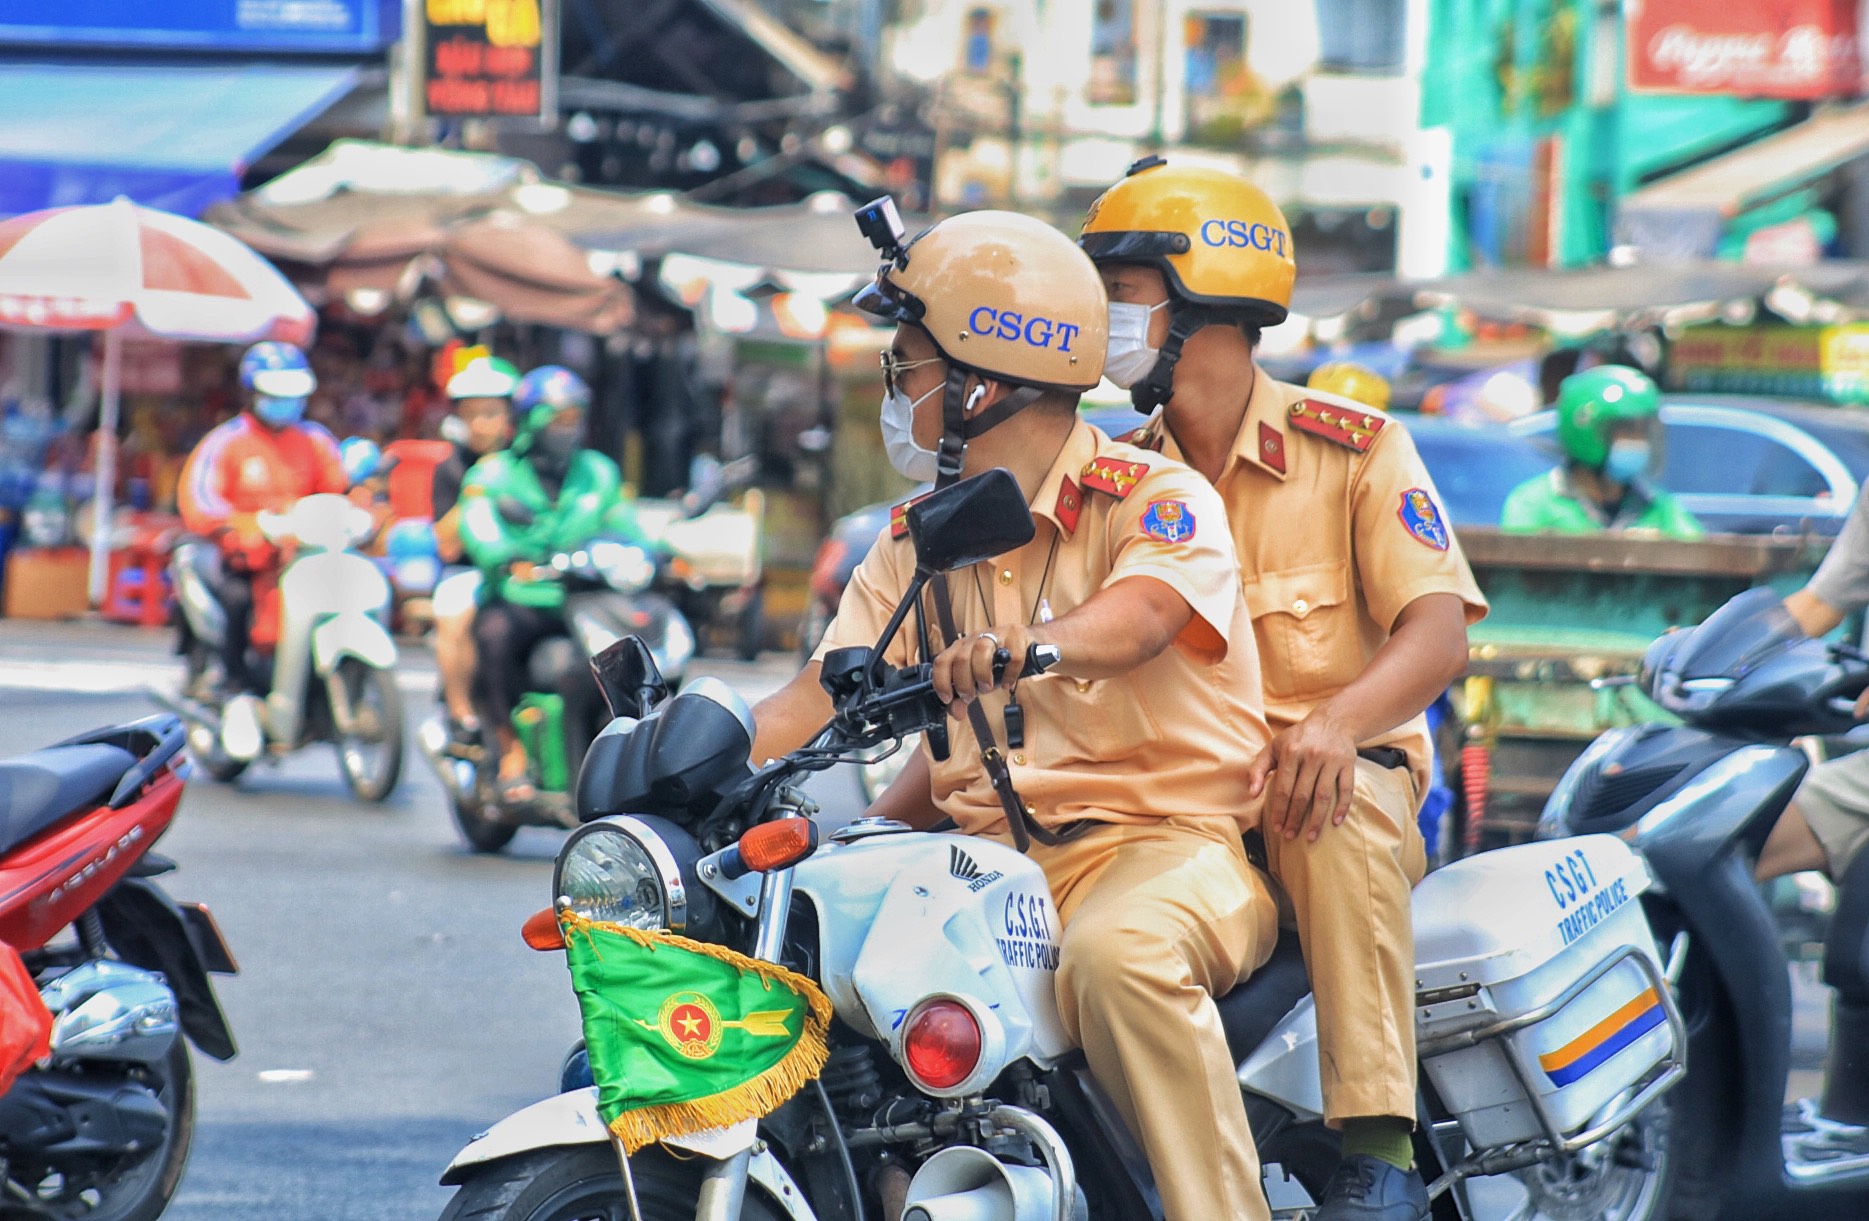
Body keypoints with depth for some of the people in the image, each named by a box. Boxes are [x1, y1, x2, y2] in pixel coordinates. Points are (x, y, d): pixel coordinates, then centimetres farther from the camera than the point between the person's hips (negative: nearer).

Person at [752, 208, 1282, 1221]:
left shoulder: (1153, 499, -6)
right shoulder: (918, 546, 16)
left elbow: (1140, 614, -28)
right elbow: (821, 694, 9)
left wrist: (1027, 648, -50)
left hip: (1164, 841, -7)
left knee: (1116, 952, -39)